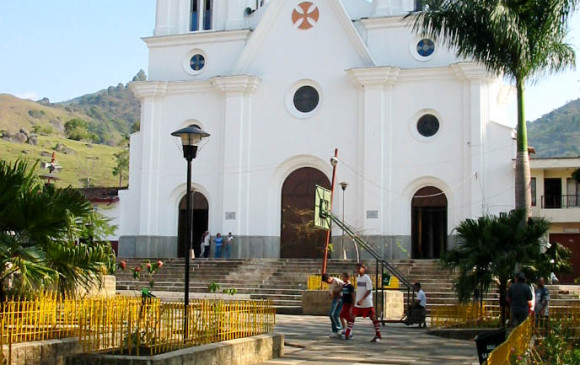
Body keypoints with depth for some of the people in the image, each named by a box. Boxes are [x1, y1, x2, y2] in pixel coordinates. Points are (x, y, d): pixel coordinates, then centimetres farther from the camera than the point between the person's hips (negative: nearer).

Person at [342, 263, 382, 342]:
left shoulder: (367, 278, -11)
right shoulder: (358, 278, 10)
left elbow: (369, 291, -16)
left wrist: (361, 300, -22)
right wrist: (358, 300, 17)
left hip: (367, 303, -7)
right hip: (358, 303, 7)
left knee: (373, 317, -1)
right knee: (352, 316, 0)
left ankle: (378, 335, 9)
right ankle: (347, 334, 1)